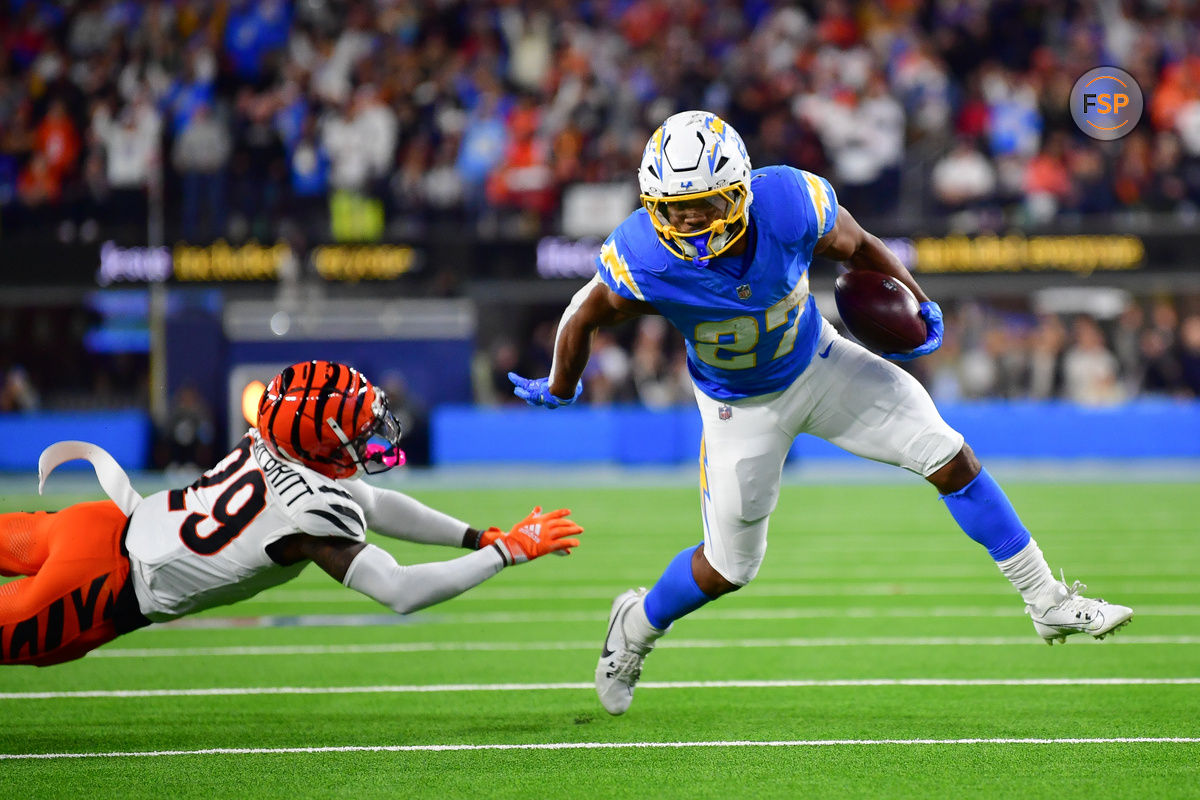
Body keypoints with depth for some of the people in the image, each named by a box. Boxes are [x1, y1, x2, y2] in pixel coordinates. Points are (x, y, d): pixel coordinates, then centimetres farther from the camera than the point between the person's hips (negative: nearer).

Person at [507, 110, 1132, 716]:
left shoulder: (790, 205, -31)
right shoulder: (643, 260, -34)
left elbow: (858, 248, -9)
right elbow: (584, 318, -13)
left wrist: (920, 308, 1)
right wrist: (559, 390, 4)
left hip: (818, 364, 2)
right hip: (740, 409, -2)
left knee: (949, 458, -5)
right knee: (729, 568, 8)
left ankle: (1047, 602, 8)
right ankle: (636, 625, 39)